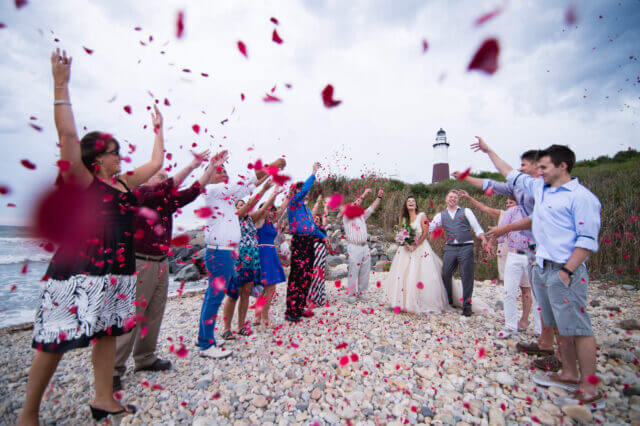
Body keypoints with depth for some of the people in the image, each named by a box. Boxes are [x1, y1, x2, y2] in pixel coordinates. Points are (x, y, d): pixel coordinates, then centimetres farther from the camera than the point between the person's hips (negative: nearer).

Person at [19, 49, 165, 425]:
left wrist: (158, 128, 30)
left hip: (118, 269, 7)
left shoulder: (125, 182, 13)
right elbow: (68, 134, -17)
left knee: (108, 331, 11)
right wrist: (61, 86, -19)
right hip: (79, 269, -7)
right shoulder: (81, 181, -4)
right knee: (56, 339, 0)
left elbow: (157, 162, 23)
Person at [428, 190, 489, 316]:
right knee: (445, 275, 3)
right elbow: (429, 228, 9)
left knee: (467, 277, 0)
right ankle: (448, 301, 24)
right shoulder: (441, 215, 14)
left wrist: (484, 239, -11)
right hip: (450, 248, 2)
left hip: (466, 247, -2)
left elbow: (476, 227, 4)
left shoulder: (466, 211, 10)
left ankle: (467, 306, 14)